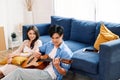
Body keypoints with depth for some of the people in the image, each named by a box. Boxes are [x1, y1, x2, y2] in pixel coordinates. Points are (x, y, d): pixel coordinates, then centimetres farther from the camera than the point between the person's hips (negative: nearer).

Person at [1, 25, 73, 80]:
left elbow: (64, 73, -9)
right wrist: (37, 54, 4)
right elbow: (39, 51, 28)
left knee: (19, 72, -24)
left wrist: (57, 66, -30)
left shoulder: (66, 52, -10)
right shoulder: (49, 44, 11)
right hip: (41, 68, 7)